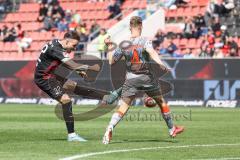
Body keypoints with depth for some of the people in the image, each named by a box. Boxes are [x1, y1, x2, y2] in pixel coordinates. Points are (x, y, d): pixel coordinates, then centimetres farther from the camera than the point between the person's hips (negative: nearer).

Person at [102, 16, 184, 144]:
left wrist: (110, 47, 19)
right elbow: (151, 52, -26)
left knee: (123, 108, -3)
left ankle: (110, 128, -27)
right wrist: (161, 64, -36)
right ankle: (172, 129, 29)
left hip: (131, 80, 1)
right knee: (161, 101, 19)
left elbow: (111, 61, 7)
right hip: (147, 77, -1)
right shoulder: (144, 41, -5)